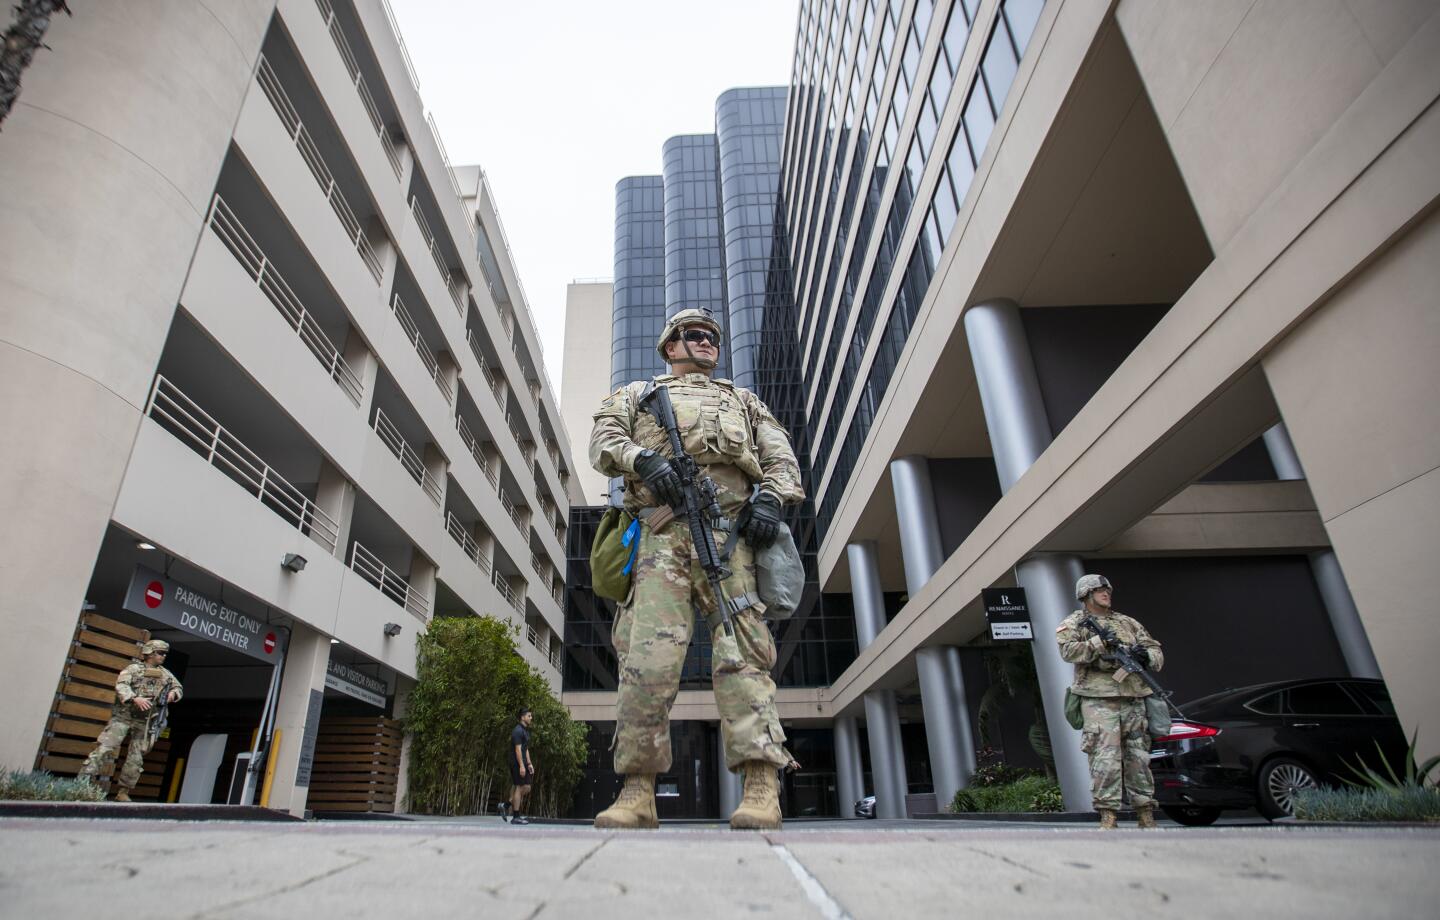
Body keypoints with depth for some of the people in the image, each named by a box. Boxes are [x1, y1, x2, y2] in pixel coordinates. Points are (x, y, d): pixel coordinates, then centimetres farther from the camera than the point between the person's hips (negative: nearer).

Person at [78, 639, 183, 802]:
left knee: (136, 759, 5)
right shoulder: (134, 668, -1)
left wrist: (174, 692, -1)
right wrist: (135, 698, -29)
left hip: (144, 721, 4)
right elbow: (121, 685, -15)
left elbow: (179, 688, 23)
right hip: (123, 716, -4)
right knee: (104, 748, -14)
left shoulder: (165, 674, 14)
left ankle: (123, 792, 13)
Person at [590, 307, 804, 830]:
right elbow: (604, 441, 13)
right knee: (648, 658, -12)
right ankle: (637, 794, -6)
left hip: (730, 531, 1)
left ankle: (762, 791, -16)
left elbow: (781, 457, 20)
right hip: (661, 534, 0)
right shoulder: (637, 394, 31)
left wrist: (771, 496, -3)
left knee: (740, 652, -12)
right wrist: (644, 459, -10)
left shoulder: (744, 401, 33)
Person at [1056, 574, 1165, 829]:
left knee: (1139, 758, 8)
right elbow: (1068, 651, -12)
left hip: (1133, 699, 5)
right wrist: (1099, 643, -18)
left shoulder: (1128, 623, 20)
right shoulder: (1073, 623, 5)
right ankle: (1107, 815, -3)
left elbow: (1156, 650, 18)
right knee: (1106, 758, -9)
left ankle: (1146, 815, 17)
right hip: (1099, 700, -5)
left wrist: (1146, 656, -4)